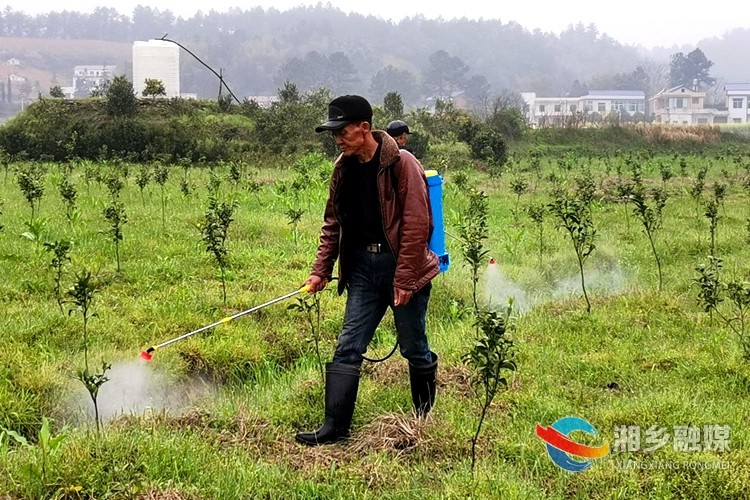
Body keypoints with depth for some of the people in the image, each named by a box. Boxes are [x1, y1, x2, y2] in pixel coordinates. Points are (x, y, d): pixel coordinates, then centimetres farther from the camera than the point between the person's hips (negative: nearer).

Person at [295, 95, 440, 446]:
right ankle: (335, 426, 3)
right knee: (347, 348, 0)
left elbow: (416, 224, -16)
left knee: (413, 348, 7)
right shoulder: (343, 168, 6)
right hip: (362, 266, 6)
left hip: (401, 264, -5)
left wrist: (404, 279, -18)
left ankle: (425, 417, 27)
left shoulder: (401, 164, -14)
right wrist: (321, 269, 5)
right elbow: (333, 222, 13)